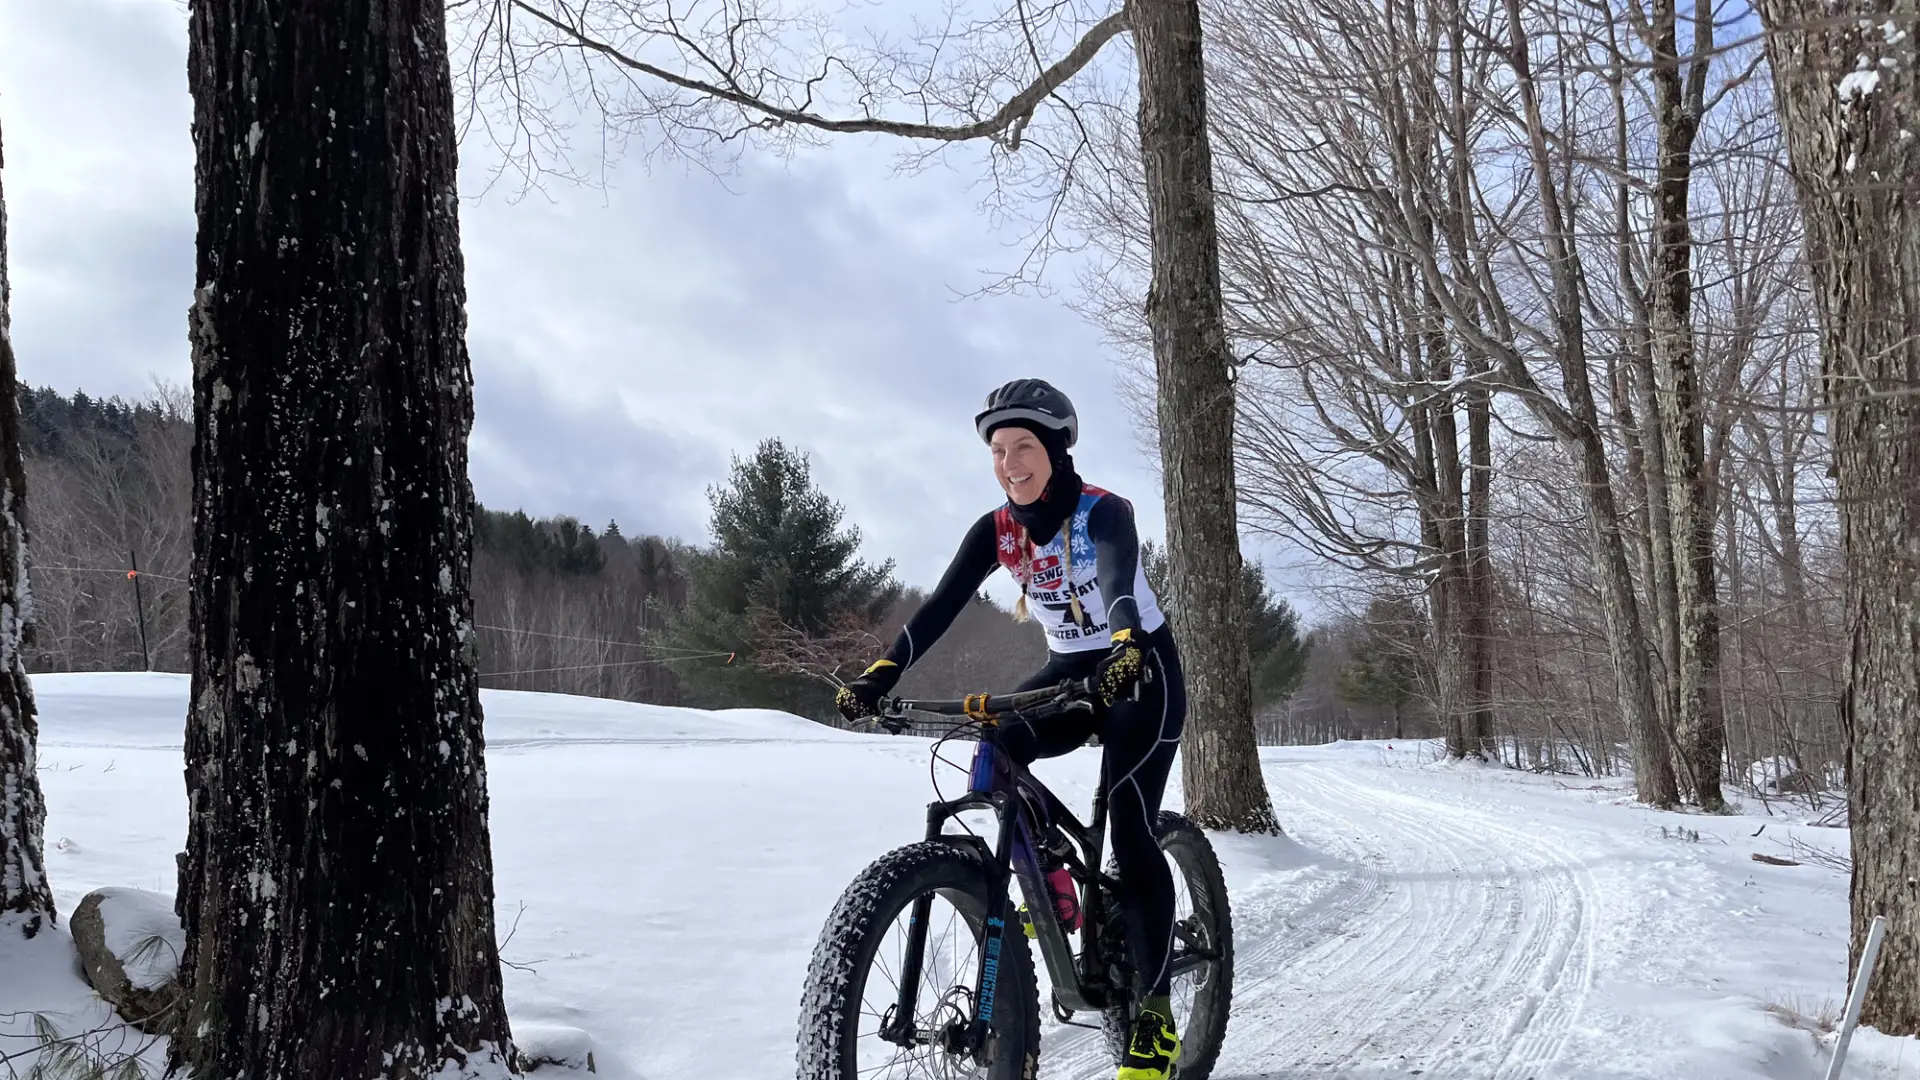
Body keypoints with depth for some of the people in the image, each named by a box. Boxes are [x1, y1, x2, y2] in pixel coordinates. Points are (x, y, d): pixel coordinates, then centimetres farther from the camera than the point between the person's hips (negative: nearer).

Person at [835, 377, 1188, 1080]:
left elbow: (1120, 586, -40)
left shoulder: (1105, 512, -21)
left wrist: (1127, 651, -61)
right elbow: (941, 606, -18)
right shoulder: (997, 530, -7)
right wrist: (880, 674, -33)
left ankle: (1155, 1014, -6)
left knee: (1131, 835, -16)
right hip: (1070, 671, 5)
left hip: (1139, 673, -5)